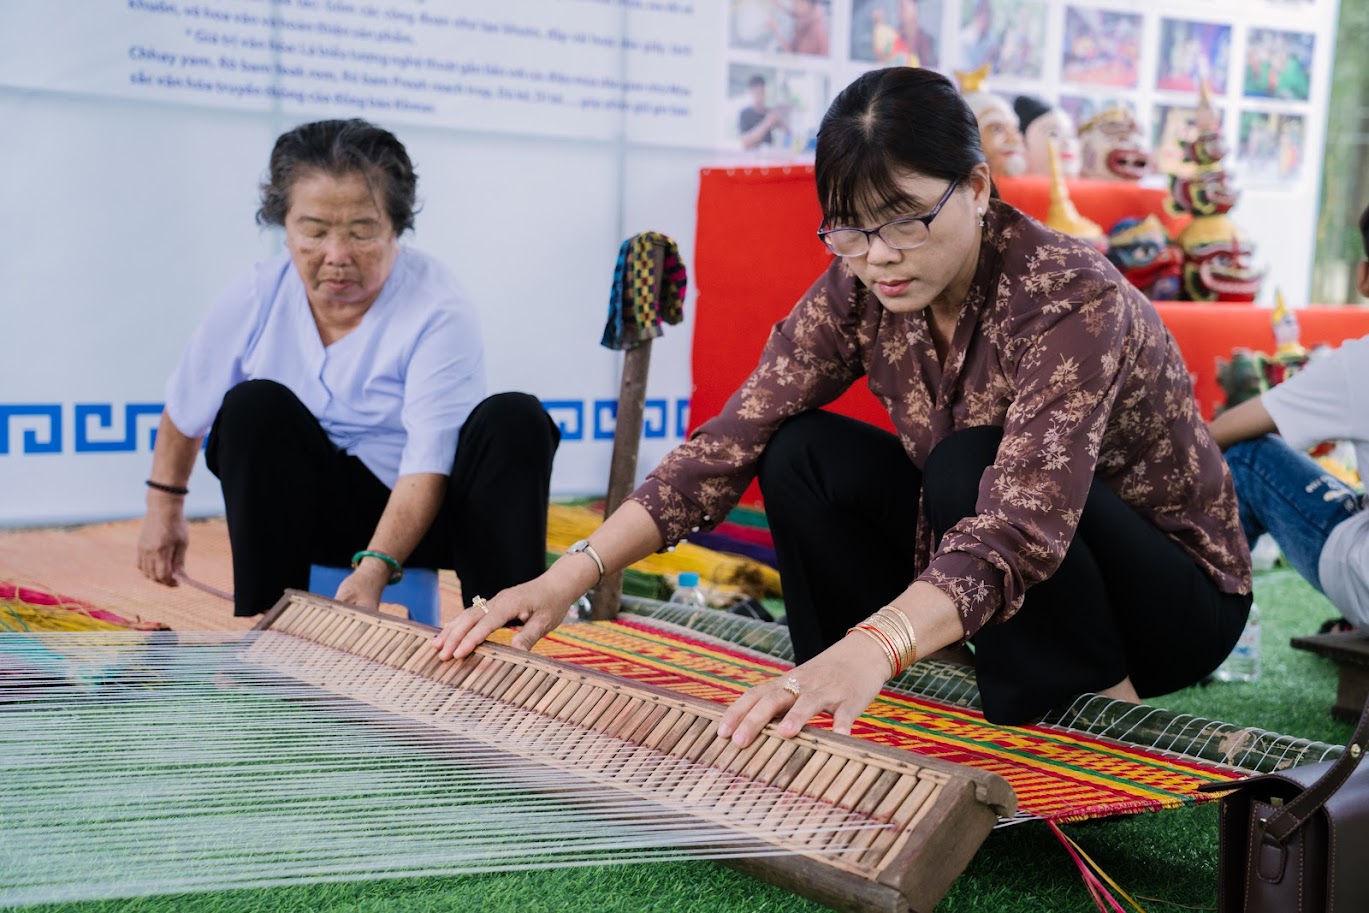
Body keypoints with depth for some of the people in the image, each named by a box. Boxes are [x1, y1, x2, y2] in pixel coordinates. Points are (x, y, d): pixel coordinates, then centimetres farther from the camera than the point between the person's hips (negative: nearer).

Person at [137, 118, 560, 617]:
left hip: (421, 516, -2)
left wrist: (375, 569, -42)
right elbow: (184, 412, 10)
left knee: (515, 420, -27)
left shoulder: (438, 309, -19)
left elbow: (428, 464, -28)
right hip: (317, 512, 3)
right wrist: (164, 507, 17)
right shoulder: (253, 301, -8)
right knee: (255, 405, -24)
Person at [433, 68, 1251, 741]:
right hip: (982, 587, 6)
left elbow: (1022, 520, -43)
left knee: (971, 467, -33)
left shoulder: (1069, 295, -30)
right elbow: (736, 434, -16)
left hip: (1172, 595, -6)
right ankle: (837, 716, -2)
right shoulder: (863, 291, -11)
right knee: (803, 456, -12)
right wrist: (572, 575, -27)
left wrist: (871, 650, -59)